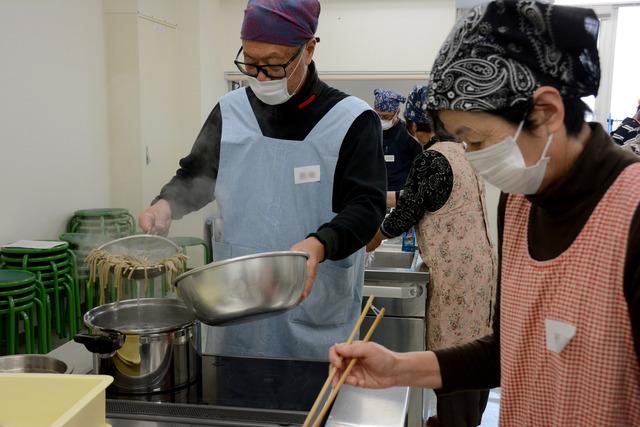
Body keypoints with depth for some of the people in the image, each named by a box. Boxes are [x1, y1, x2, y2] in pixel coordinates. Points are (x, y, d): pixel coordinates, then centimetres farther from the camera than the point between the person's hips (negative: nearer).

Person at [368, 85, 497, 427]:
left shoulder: (430, 158, -16)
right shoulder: (462, 151, 8)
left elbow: (407, 212, -11)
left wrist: (376, 237, 7)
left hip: (456, 270, -9)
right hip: (481, 262, 9)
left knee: (452, 350, 3)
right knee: (475, 346, 18)